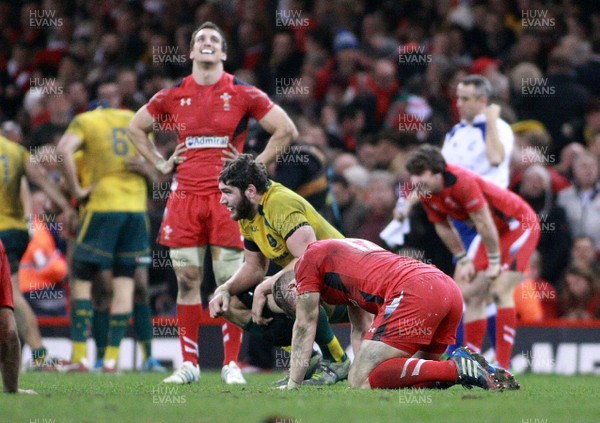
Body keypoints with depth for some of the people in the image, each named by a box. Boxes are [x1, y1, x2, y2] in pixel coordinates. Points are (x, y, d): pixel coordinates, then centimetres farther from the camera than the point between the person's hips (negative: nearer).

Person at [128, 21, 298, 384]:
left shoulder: (243, 95, 2)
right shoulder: (173, 96, 9)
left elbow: (286, 130, 5)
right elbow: (136, 127, 24)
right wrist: (160, 164, 13)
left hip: (227, 197, -3)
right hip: (185, 196, 3)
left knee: (230, 282, -4)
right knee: (187, 281, 2)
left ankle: (231, 364, 0)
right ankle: (189, 364, 7)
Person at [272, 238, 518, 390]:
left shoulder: (310, 257, 16)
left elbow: (304, 328, 14)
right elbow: (361, 330, 36)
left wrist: (292, 386, 17)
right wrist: (361, 372, 31)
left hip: (413, 292, -9)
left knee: (360, 381, -12)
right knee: (407, 377, 18)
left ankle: (457, 369, -22)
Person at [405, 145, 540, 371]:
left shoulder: (462, 182, -33)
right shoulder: (425, 192, -8)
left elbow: (484, 222, -27)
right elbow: (443, 226, 7)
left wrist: (494, 262, -20)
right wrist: (463, 260, 5)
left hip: (518, 223, -8)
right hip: (492, 231, 8)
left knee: (500, 290, -19)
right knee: (472, 294, 3)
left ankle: (503, 367, -20)